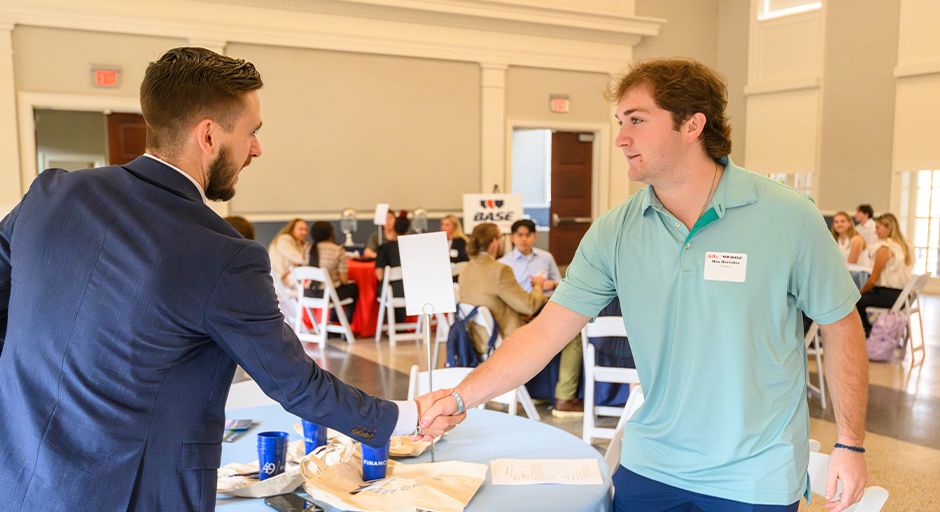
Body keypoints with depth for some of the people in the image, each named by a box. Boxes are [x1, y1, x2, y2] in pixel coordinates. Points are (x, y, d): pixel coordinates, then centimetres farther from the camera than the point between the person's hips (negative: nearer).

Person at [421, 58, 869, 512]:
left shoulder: (788, 217, -12)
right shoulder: (613, 233, -6)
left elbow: (841, 326, -3)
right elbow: (545, 332, -7)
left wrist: (850, 444, -3)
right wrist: (460, 398, -12)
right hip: (648, 468, 3)